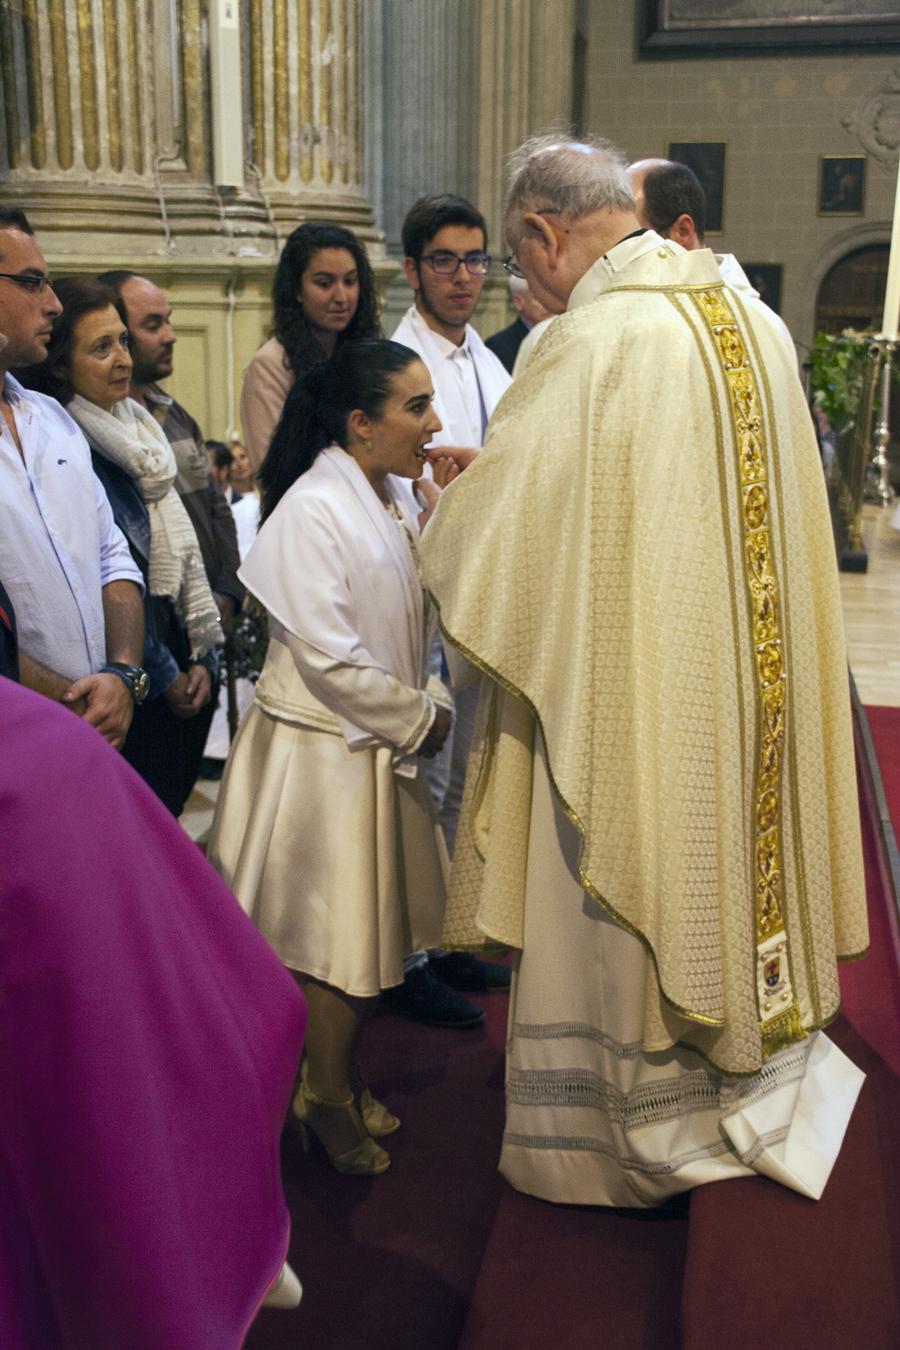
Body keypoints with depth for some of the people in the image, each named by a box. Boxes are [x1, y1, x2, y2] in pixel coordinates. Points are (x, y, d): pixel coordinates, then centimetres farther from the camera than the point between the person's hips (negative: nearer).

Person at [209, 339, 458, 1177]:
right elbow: (329, 659, -23)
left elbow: (419, 612, 9)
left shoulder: (395, 498, 6)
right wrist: (420, 719, -13)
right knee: (340, 936, 6)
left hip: (379, 746, 8)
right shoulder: (312, 511, -20)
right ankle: (328, 1101, 28)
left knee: (374, 928, 18)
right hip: (321, 753, -8)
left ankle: (343, 1077, 38)